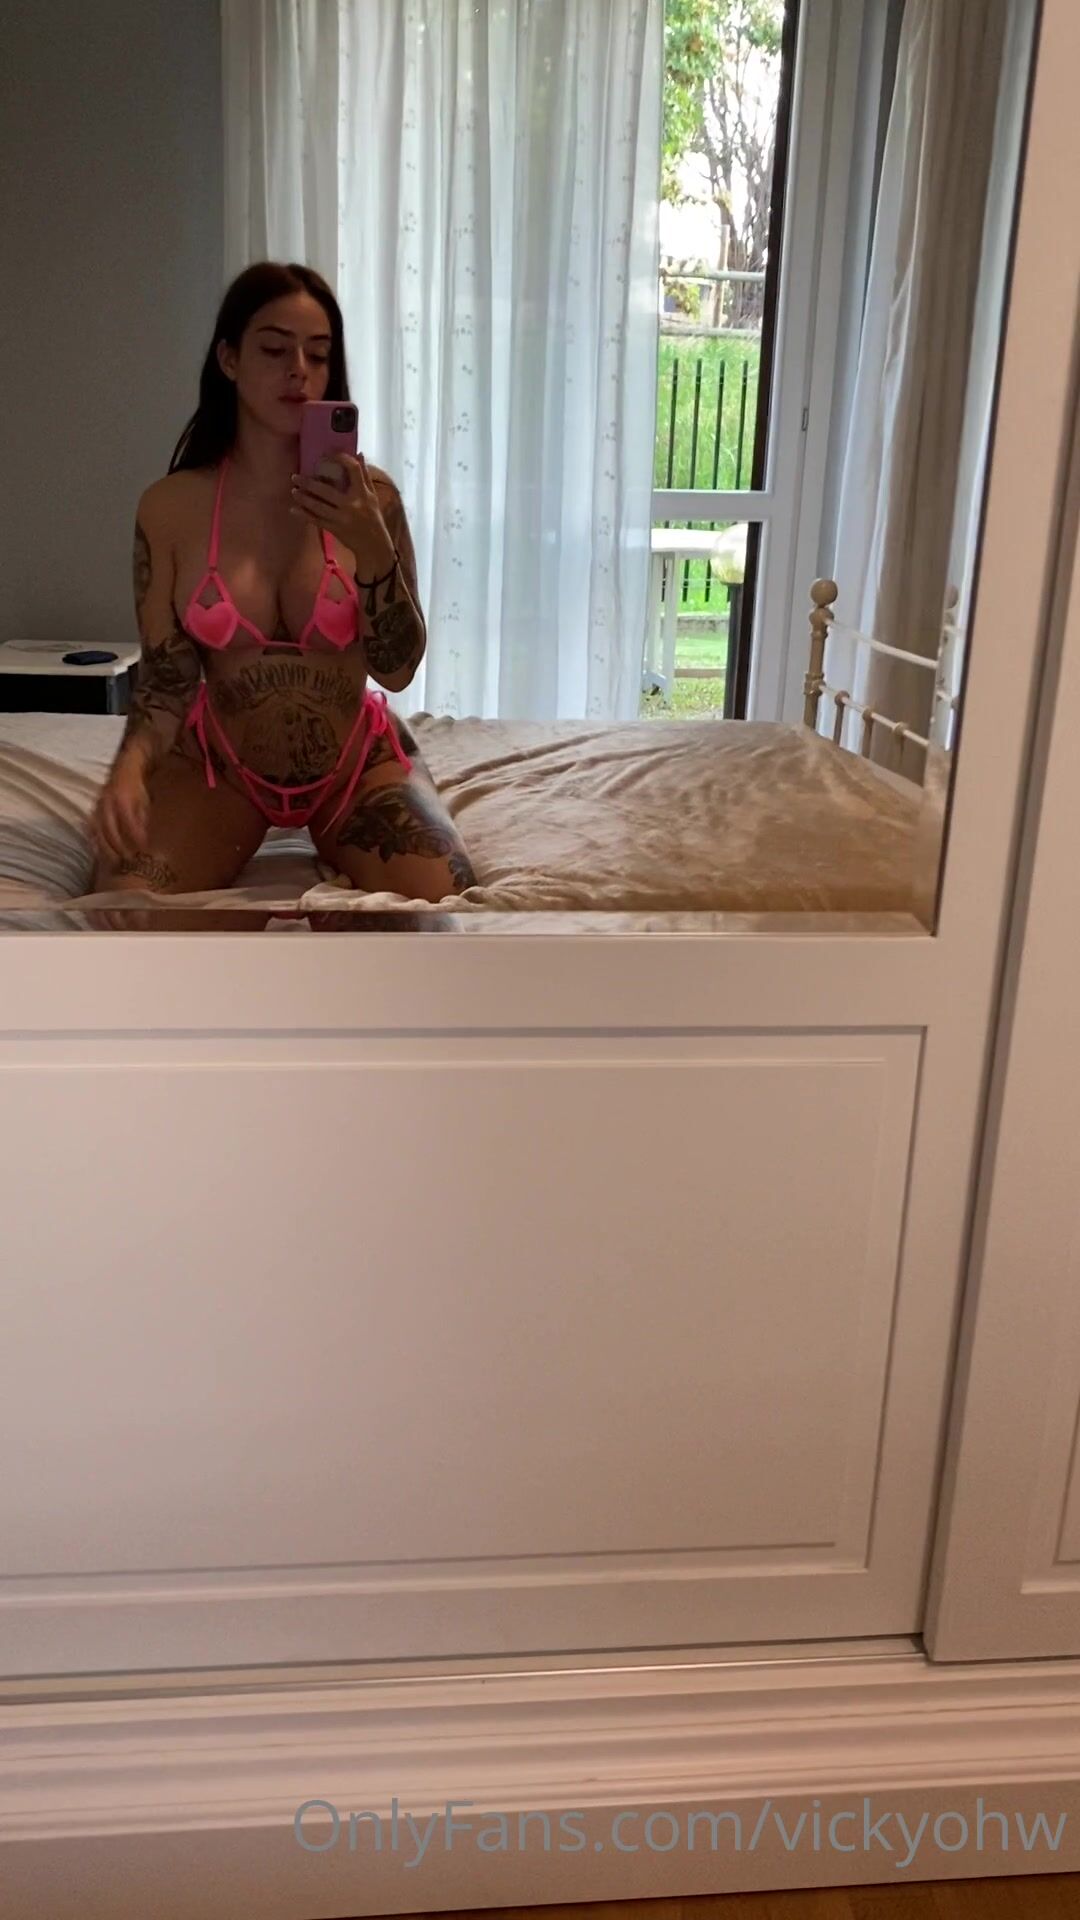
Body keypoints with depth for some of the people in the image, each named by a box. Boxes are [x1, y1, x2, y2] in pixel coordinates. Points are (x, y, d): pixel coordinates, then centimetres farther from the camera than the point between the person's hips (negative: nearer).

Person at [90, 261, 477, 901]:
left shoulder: (370, 495, -9)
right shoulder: (171, 507, -9)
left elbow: (399, 670, -10)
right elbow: (167, 678, -6)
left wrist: (372, 547, -25)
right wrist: (130, 767, -26)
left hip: (358, 760, 1)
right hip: (219, 763, 0)